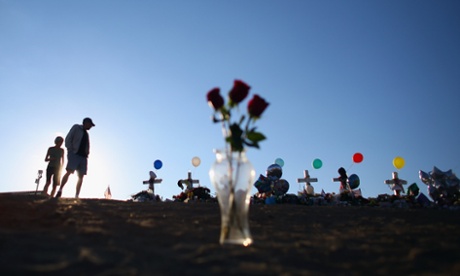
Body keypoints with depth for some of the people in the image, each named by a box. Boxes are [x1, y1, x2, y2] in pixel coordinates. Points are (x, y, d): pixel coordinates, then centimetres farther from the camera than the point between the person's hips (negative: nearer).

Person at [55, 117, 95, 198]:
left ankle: (77, 196, -3)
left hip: (83, 156, 7)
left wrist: (87, 153, 9)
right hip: (74, 154, -6)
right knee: (69, 172, -22)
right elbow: (68, 138, -1)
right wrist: (70, 150, -11)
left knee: (81, 176, -2)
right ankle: (60, 191, -22)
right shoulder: (76, 127, 8)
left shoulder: (86, 133, 26)